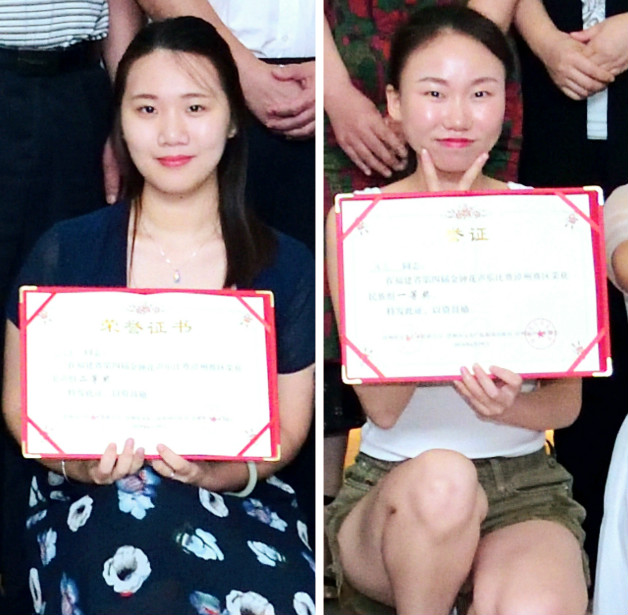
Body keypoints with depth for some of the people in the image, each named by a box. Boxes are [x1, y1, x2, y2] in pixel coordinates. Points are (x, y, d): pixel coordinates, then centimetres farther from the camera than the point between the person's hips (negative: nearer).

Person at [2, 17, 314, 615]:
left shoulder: (285, 268, 2)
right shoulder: (65, 253, 0)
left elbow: (287, 428, 5)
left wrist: (229, 472, -18)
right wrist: (71, 459, -17)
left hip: (236, 495, 0)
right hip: (92, 498, 0)